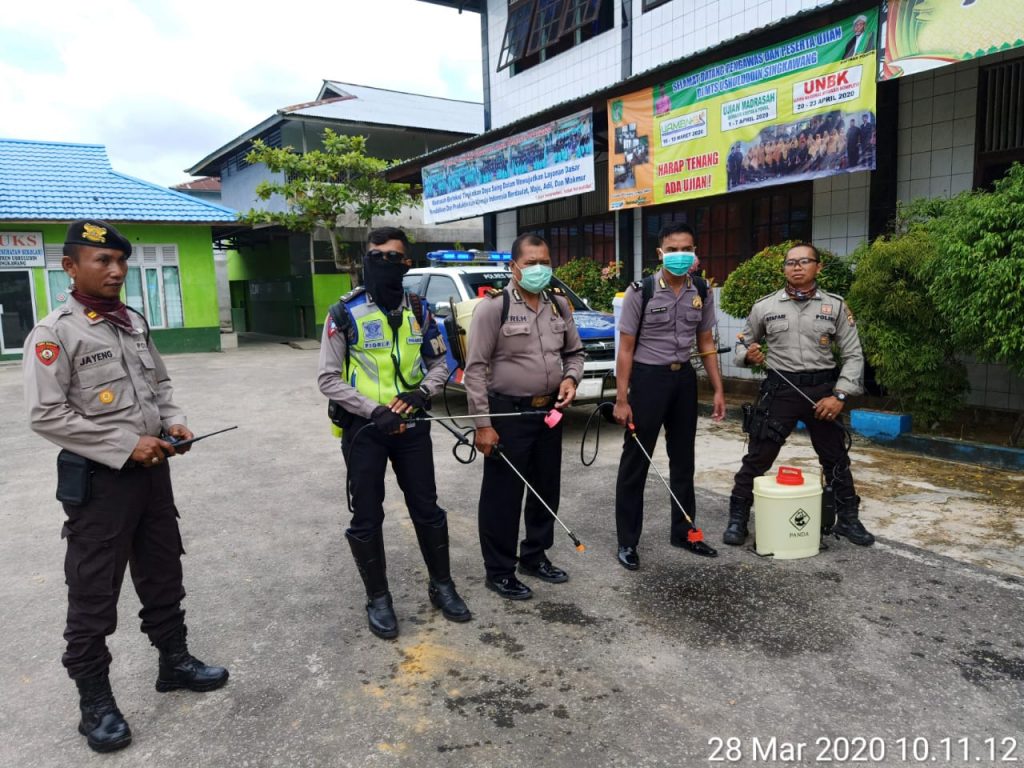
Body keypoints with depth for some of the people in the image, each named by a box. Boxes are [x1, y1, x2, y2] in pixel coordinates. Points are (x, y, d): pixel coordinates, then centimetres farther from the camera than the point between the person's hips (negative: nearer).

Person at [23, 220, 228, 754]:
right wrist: (126, 445, -20)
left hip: (151, 469, 7)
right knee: (93, 593, 6)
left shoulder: (134, 322, 8)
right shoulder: (54, 333, -13)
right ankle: (95, 700, 21)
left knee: (162, 574, 18)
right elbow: (46, 415, -17)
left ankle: (174, 661, 36)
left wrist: (173, 422, 0)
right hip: (97, 479, -7)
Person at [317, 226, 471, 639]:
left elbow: (439, 363, 10)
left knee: (427, 509, 11)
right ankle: (378, 598, 23)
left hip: (411, 424, 3)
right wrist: (374, 412, -18)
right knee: (366, 518, 6)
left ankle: (442, 585, 29)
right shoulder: (345, 313, -8)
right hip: (364, 427, -3)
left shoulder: (419, 310, 3)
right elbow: (329, 378, -9)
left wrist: (422, 392, -10)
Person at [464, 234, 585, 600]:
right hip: (508, 414, -6)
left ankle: (535, 556, 36)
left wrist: (570, 378, -4)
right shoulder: (494, 306, -12)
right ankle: (499, 571, 18)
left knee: (547, 490, 17)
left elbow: (574, 352, 19)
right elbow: (475, 368, -14)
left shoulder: (559, 305, 7)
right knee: (503, 496, 3)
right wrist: (483, 424, -17)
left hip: (549, 412, 7)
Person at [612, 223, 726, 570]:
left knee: (683, 459, 16)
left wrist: (718, 390, 5)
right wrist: (621, 400, -13)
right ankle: (627, 542, 15)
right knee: (635, 462, 2)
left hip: (684, 377, 5)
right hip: (648, 377, -5)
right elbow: (626, 348, -10)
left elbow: (706, 342, 10)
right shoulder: (640, 292, -12)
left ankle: (683, 532, 33)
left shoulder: (702, 292, 2)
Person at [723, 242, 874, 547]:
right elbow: (743, 343, 14)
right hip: (780, 389, -1)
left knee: (836, 459, 13)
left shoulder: (835, 306, 2)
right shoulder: (765, 306, 2)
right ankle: (738, 519, 11)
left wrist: (839, 395, -9)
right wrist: (748, 354, -11)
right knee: (757, 457, -1)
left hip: (822, 389, 1)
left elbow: (853, 355, 3)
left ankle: (848, 519, 31)